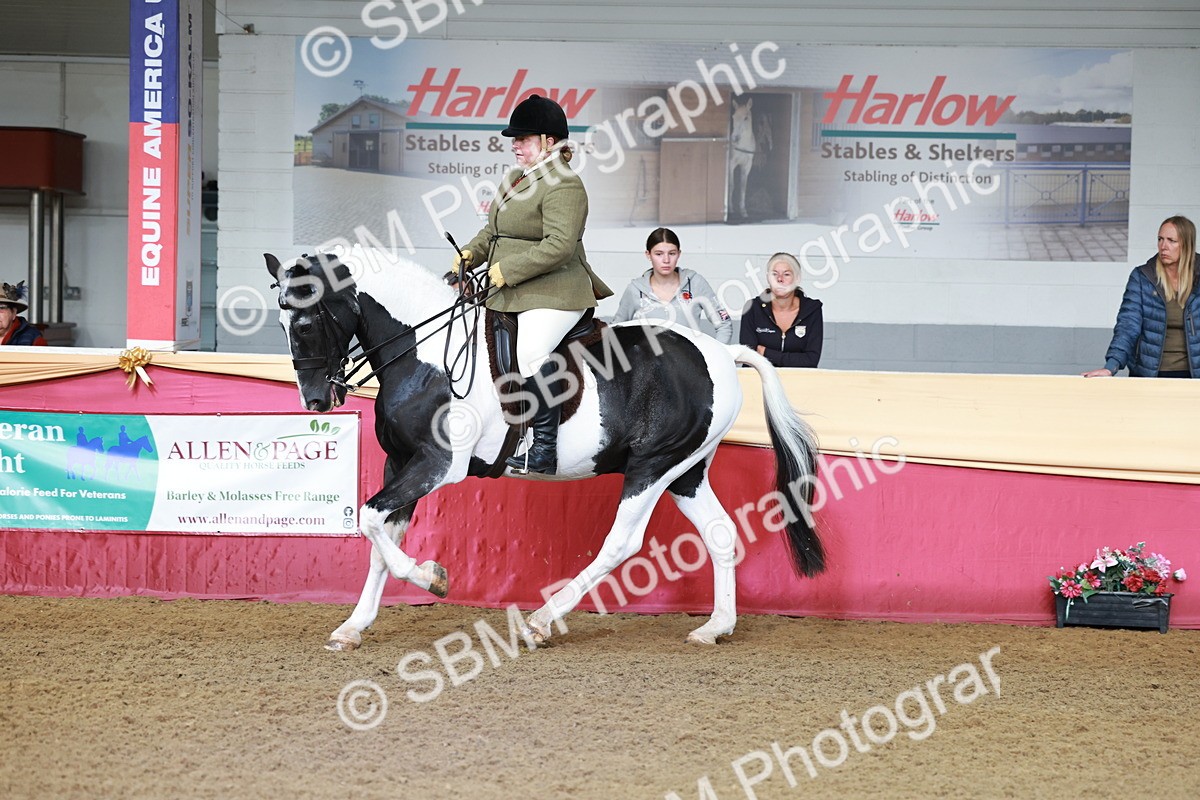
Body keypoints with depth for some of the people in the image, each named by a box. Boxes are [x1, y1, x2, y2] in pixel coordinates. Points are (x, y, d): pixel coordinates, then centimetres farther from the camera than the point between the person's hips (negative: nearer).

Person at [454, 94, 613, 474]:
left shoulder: (563, 186, -14)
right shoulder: (515, 179, 18)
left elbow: (559, 245, -23)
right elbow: (493, 230, 26)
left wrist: (507, 270, -23)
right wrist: (471, 254, 5)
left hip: (552, 294, -11)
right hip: (511, 295, 11)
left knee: (531, 351, -29)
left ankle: (545, 449, -24)